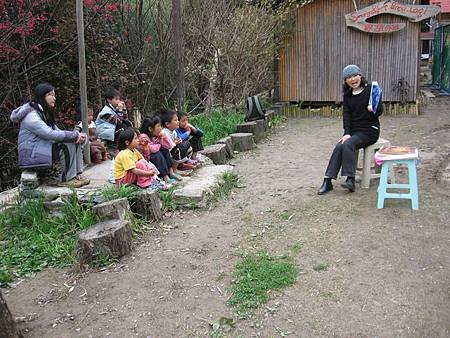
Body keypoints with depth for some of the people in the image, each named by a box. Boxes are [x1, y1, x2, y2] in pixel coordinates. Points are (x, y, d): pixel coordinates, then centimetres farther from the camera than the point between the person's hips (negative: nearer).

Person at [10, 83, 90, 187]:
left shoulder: (44, 112, 16)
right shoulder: (31, 115, -17)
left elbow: (57, 131, 10)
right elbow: (51, 134, -26)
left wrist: (77, 135, -8)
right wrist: (75, 135, -21)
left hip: (45, 149, 9)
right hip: (32, 156, -9)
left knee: (75, 142, -3)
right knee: (68, 144, -24)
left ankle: (77, 174, -6)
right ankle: (66, 179, -18)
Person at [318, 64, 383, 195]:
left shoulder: (371, 89, -4)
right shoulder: (347, 94, 11)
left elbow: (380, 111, -7)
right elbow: (346, 114, 1)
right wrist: (347, 133, -13)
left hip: (369, 130, -4)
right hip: (353, 129, 4)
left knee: (348, 144, -30)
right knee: (339, 146, -22)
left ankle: (350, 180, -30)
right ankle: (327, 181, -25)